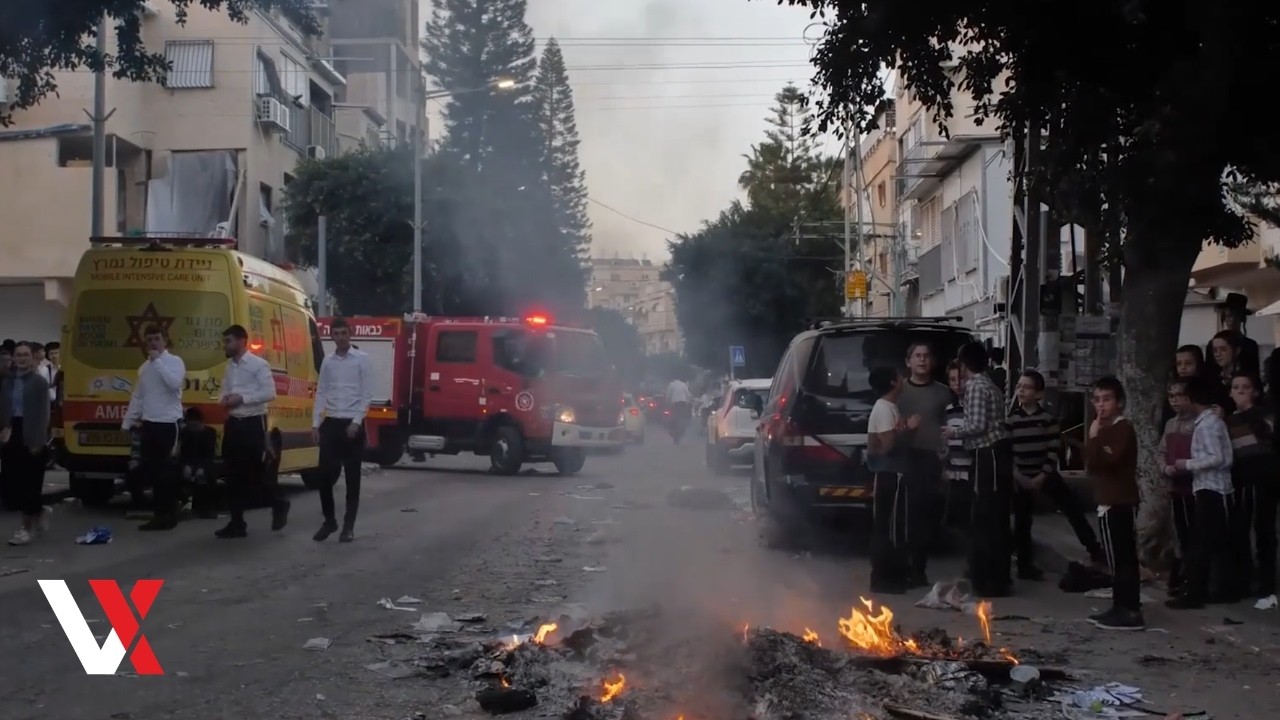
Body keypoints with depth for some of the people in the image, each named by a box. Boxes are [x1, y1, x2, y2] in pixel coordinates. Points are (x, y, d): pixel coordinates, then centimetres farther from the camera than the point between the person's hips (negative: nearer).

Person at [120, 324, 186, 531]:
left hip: (169, 423, -6)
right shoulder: (144, 367, 13)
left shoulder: (175, 361, -5)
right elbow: (137, 397, 18)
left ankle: (169, 515, 6)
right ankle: (161, 514, 17)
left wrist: (158, 361, -16)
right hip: (149, 423, 6)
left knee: (167, 471, -2)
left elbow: (174, 383, -24)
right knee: (150, 470, 8)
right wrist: (127, 422, 16)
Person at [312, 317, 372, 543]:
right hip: (331, 423, 4)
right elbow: (321, 394, 10)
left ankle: (348, 525, 9)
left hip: (352, 423, -3)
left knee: (352, 477, 2)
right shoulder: (327, 362, 9)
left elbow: (367, 394, -6)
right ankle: (329, 521, 16)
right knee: (325, 475, 1)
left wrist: (357, 422, -14)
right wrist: (315, 424, 3)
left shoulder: (361, 359, -3)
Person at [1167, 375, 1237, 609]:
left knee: (1201, 543, -8)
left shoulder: (1206, 424, -15)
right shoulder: (1213, 421, 14)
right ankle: (1227, 590, 17)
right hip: (1216, 488, 10)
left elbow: (1217, 458, -22)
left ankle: (1193, 594, -6)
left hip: (1210, 489, -10)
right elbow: (1220, 457, 14)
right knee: (1219, 543, 13)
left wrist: (1188, 464, -13)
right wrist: (1191, 464, 12)